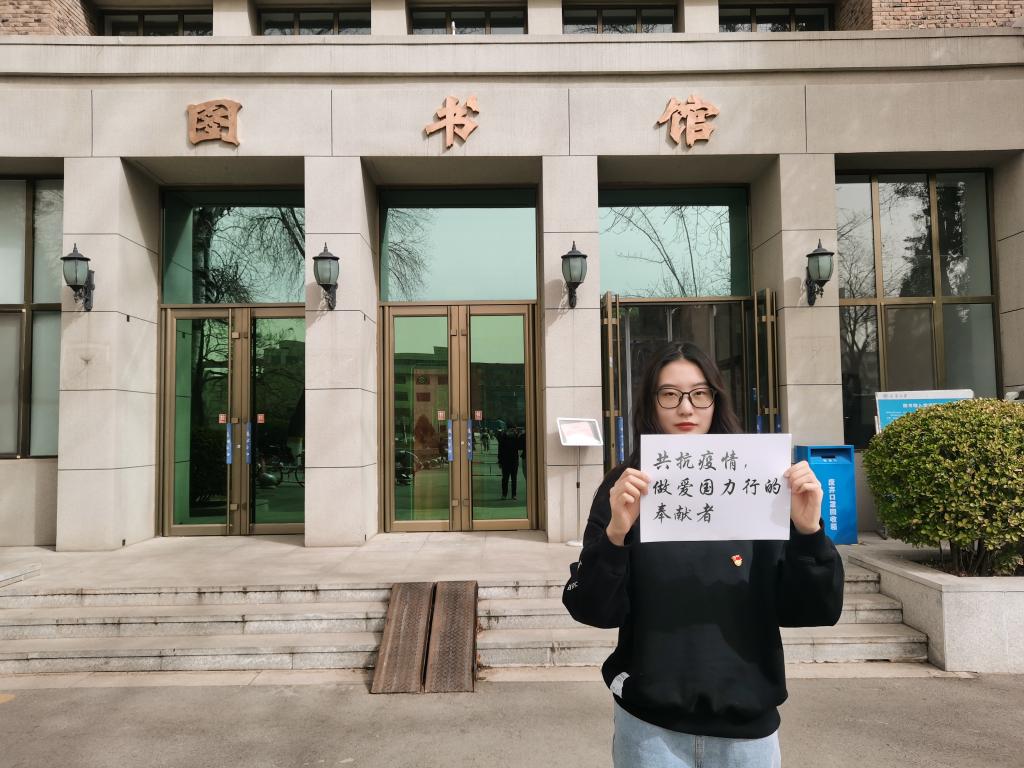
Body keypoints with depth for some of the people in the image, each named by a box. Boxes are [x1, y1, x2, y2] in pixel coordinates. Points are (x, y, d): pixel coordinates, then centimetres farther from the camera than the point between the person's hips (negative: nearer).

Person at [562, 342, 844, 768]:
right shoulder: (624, 491, -6)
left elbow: (811, 612, -4)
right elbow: (593, 611, -11)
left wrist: (809, 532, -20)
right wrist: (615, 534, -26)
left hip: (747, 727, 2)